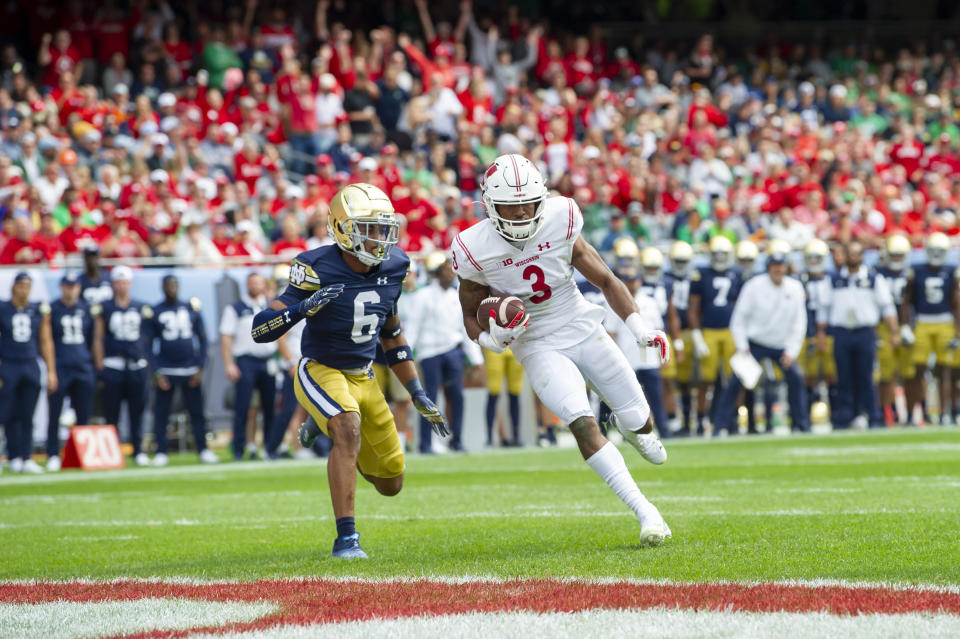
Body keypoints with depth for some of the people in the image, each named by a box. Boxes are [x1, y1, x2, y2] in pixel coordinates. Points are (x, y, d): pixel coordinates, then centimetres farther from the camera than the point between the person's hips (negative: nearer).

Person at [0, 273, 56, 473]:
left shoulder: (39, 310, 7)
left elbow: (46, 342, 12)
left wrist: (51, 371, 9)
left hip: (31, 366, 2)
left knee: (27, 417, 2)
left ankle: (26, 458, 4)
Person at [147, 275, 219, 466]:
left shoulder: (191, 309, 7)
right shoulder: (155, 312, 1)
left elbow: (202, 339, 10)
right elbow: (150, 344, 1)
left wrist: (200, 368, 1)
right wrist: (156, 373, -7)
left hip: (190, 370, 2)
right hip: (165, 370, -2)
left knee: (197, 412, 3)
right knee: (161, 413, -1)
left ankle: (203, 449, 12)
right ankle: (161, 452, 7)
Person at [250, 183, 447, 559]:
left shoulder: (391, 268, -4)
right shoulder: (319, 270, -21)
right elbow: (261, 330, -21)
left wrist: (418, 395, 10)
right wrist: (304, 308, -39)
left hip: (363, 378, 6)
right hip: (320, 372, -6)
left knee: (390, 483, 10)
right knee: (349, 428, -36)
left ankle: (328, 427, 37)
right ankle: (346, 538, -31)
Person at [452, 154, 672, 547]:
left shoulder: (560, 223, -12)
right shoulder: (476, 250, -15)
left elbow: (605, 280, 0)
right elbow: (471, 315, 0)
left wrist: (640, 330, -9)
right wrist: (492, 338, -23)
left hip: (585, 332, 2)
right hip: (538, 348, -2)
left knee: (638, 421, 5)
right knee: (582, 425, -24)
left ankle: (630, 426, 47)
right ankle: (645, 512, -21)